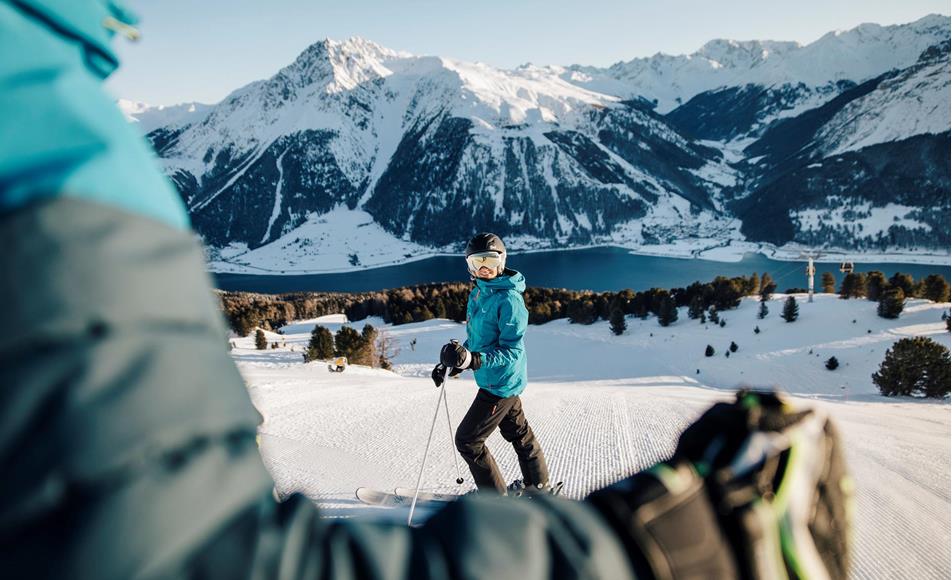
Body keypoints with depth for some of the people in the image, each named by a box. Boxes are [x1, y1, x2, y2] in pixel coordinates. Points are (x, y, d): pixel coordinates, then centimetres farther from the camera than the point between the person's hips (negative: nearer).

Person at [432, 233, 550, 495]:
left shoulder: (509, 300, -24)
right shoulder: (478, 293, 4)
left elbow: (512, 351, -27)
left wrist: (473, 360, -40)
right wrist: (450, 364, 10)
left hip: (500, 383, -9)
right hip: (499, 382, 9)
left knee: (467, 439, -3)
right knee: (518, 431, 24)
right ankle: (537, 484, 44)